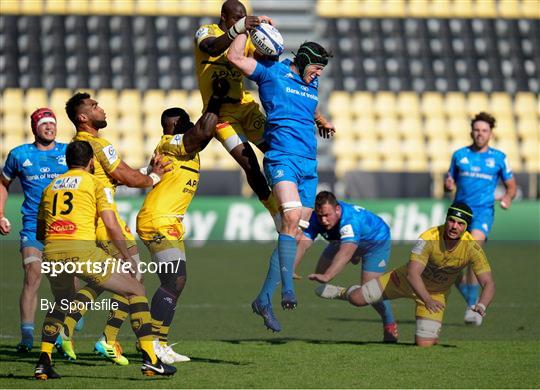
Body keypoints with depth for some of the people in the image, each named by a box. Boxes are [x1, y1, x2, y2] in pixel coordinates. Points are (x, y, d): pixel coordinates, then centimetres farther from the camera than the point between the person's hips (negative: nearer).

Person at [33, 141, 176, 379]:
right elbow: (111, 225, 0)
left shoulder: (50, 187, 24)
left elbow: (39, 233, 28)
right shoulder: (95, 183, 11)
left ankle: (43, 363, 18)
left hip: (51, 252, 5)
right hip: (82, 250, -5)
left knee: (61, 303, 34)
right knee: (136, 291, 11)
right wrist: (126, 256, 12)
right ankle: (150, 360, 1)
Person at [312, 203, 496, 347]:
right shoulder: (428, 238, -33)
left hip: (437, 293, 1)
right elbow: (412, 274, -38)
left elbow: (489, 284, -28)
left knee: (425, 345, -11)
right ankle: (341, 291, 35)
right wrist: (427, 300, -55)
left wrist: (481, 306, -50)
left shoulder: (472, 248, -29)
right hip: (409, 280, -1)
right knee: (357, 299, -4)